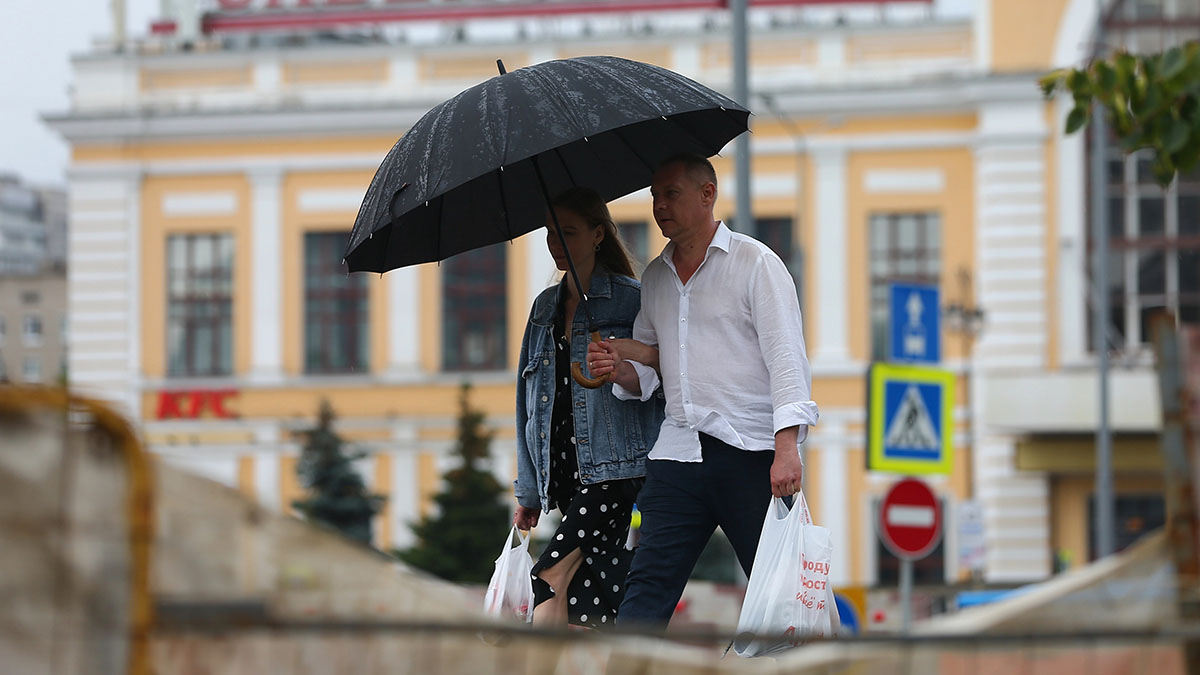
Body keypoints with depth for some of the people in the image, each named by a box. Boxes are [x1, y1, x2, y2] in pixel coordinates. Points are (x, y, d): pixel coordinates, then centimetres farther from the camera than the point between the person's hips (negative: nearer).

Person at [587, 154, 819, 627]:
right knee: (648, 585, -4)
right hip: (678, 448, 5)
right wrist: (621, 370, -2)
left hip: (750, 450, -5)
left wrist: (786, 449, -20)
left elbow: (786, 357, -9)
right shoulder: (654, 278, 17)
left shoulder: (756, 263, -1)